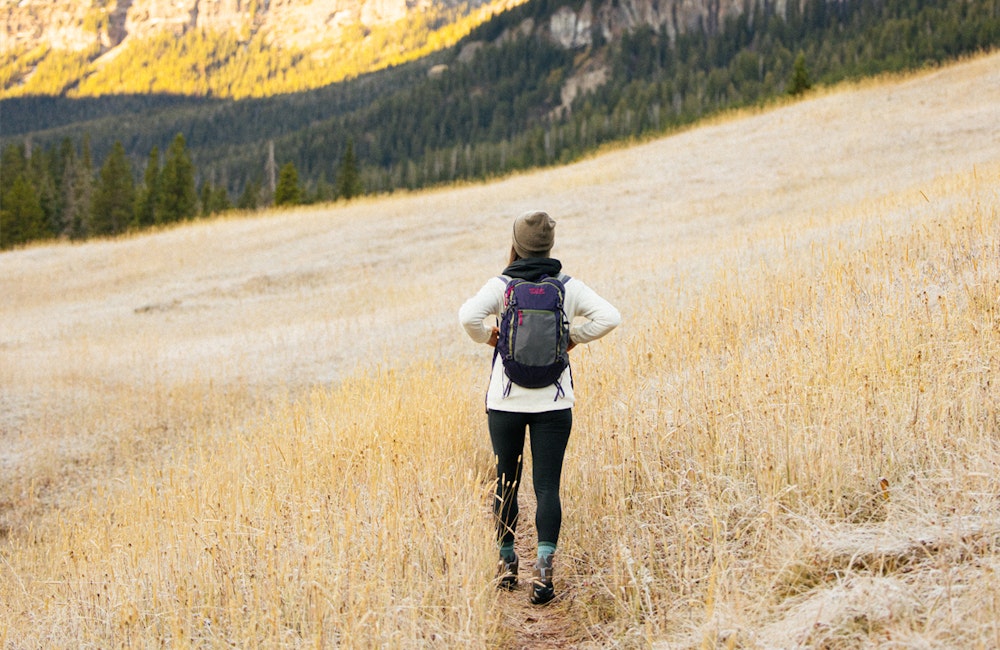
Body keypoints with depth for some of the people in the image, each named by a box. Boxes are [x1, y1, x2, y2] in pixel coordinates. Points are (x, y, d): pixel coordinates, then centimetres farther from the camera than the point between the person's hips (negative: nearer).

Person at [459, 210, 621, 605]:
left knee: (506, 482, 13)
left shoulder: (502, 285, -3)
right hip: (553, 401, 0)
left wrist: (488, 337, -2)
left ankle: (507, 563, 23)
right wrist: (574, 337, 5)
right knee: (547, 485, -1)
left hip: (506, 401, 0)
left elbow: (469, 315, -20)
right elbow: (609, 317, -7)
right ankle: (543, 565, -16)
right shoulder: (568, 286, 1)